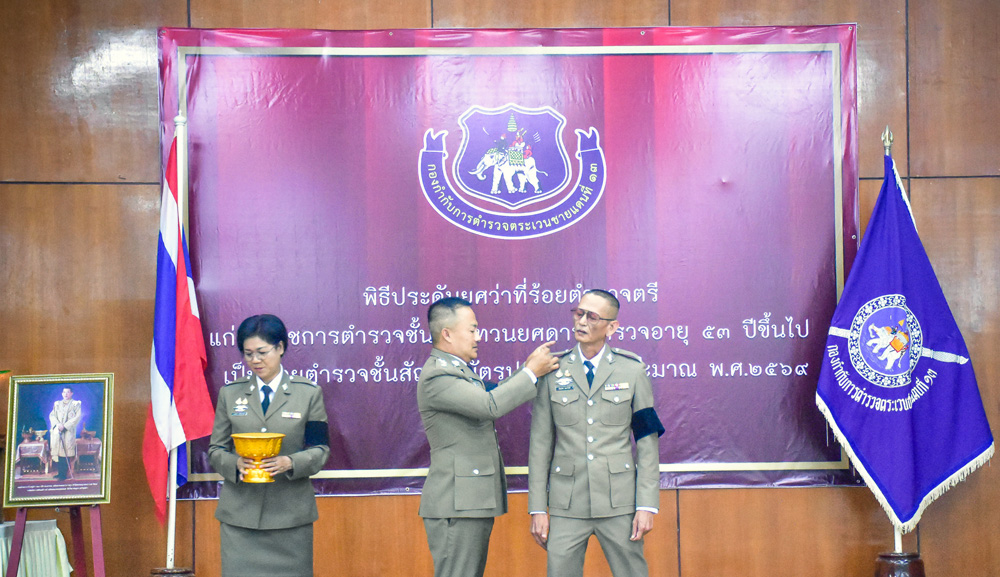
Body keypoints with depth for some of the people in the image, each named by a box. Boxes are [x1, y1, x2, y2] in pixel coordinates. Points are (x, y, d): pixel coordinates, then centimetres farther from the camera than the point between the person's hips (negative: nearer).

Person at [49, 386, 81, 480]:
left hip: (68, 431, -4)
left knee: (66, 451, -10)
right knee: (57, 451, 0)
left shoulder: (75, 404, 4)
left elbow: (76, 418, -5)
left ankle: (64, 473, -9)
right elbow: (52, 415, 9)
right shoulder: (57, 404, 17)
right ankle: (60, 472, 6)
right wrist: (57, 424, -10)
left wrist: (65, 426, -14)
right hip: (57, 431, 4)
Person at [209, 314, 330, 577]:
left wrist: (290, 463, -18)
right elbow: (216, 450, 10)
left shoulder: (308, 393, 7)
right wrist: (235, 464, -13)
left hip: (290, 514, -1)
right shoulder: (230, 394, 12)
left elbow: (320, 449, 3)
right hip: (240, 514, 1)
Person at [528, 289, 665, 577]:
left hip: (619, 504, 0)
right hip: (567, 504, 0)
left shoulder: (632, 370, 3)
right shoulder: (553, 371, 4)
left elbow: (647, 441, 2)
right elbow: (540, 443, 5)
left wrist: (647, 504, -4)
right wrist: (537, 509, 1)